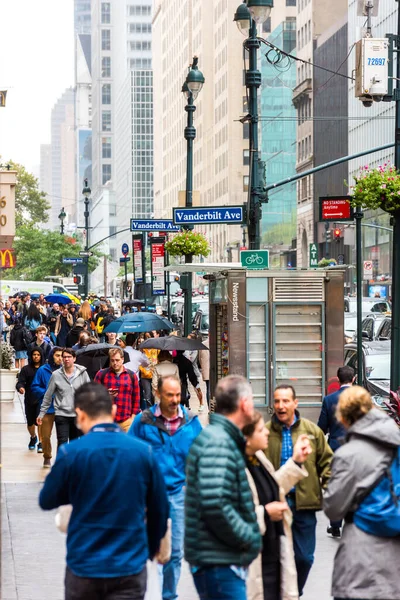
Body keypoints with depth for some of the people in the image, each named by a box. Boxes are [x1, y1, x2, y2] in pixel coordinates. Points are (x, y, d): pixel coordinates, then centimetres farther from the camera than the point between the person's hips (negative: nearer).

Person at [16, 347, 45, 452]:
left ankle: (40, 442, -7)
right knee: (30, 422, 14)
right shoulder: (26, 369, 3)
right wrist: (20, 388, -26)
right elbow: (20, 382, -4)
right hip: (29, 399, 2)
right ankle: (33, 437, 42)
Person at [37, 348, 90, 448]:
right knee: (62, 443, -10)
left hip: (78, 414, 2)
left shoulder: (82, 373, -1)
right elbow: (48, 396, 5)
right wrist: (41, 413, 5)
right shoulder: (56, 375, -2)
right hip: (61, 414, -2)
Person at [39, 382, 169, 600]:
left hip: (83, 567, 0)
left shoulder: (70, 453, -12)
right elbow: (159, 509, 5)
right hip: (130, 567, 0)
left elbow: (47, 501, 2)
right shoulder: (143, 451, -5)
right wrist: (152, 547, 22)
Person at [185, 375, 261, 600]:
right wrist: (249, 538, -17)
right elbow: (215, 504, -28)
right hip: (220, 562, -10)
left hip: (226, 559, 10)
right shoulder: (217, 443, -17)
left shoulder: (224, 439, 15)